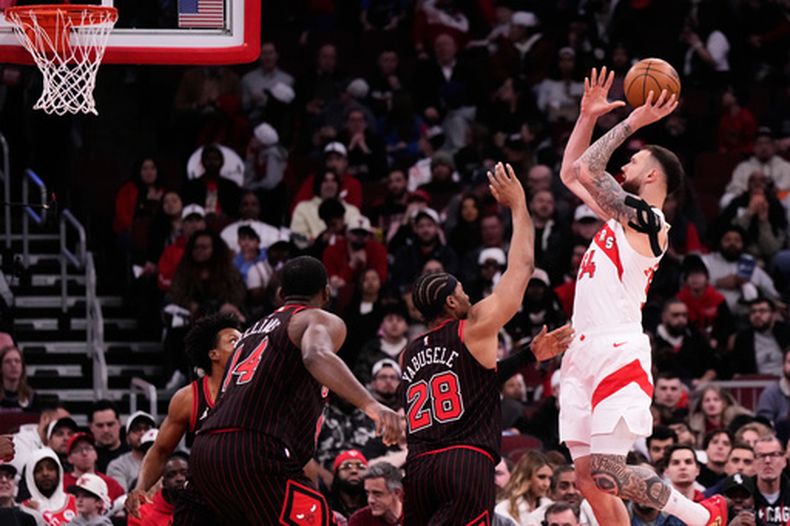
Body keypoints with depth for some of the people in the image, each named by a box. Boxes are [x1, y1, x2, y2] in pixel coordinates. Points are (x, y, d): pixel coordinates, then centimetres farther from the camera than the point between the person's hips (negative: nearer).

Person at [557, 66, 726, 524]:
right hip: (587, 351, 9)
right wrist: (589, 116, 22)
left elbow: (586, 168, -17)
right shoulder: (623, 216, 19)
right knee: (589, 475, 2)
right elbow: (571, 173, 28)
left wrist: (634, 122, -11)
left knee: (608, 474, -15)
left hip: (617, 352, -9)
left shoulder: (640, 215, -8)